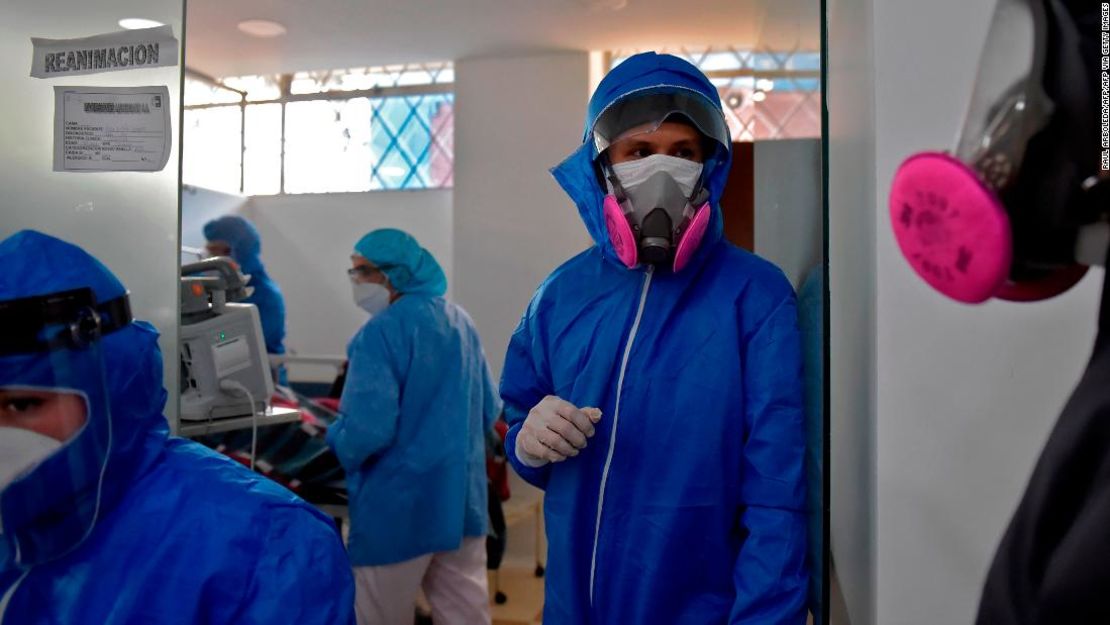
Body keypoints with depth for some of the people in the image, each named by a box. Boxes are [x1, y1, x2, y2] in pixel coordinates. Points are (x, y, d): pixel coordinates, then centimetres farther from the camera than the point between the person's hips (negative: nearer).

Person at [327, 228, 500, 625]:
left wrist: (336, 439, -2)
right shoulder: (460, 321, 7)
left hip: (400, 505, -7)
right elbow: (490, 411, 14)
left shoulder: (380, 332, -16)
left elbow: (366, 431, -23)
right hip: (463, 497, 7)